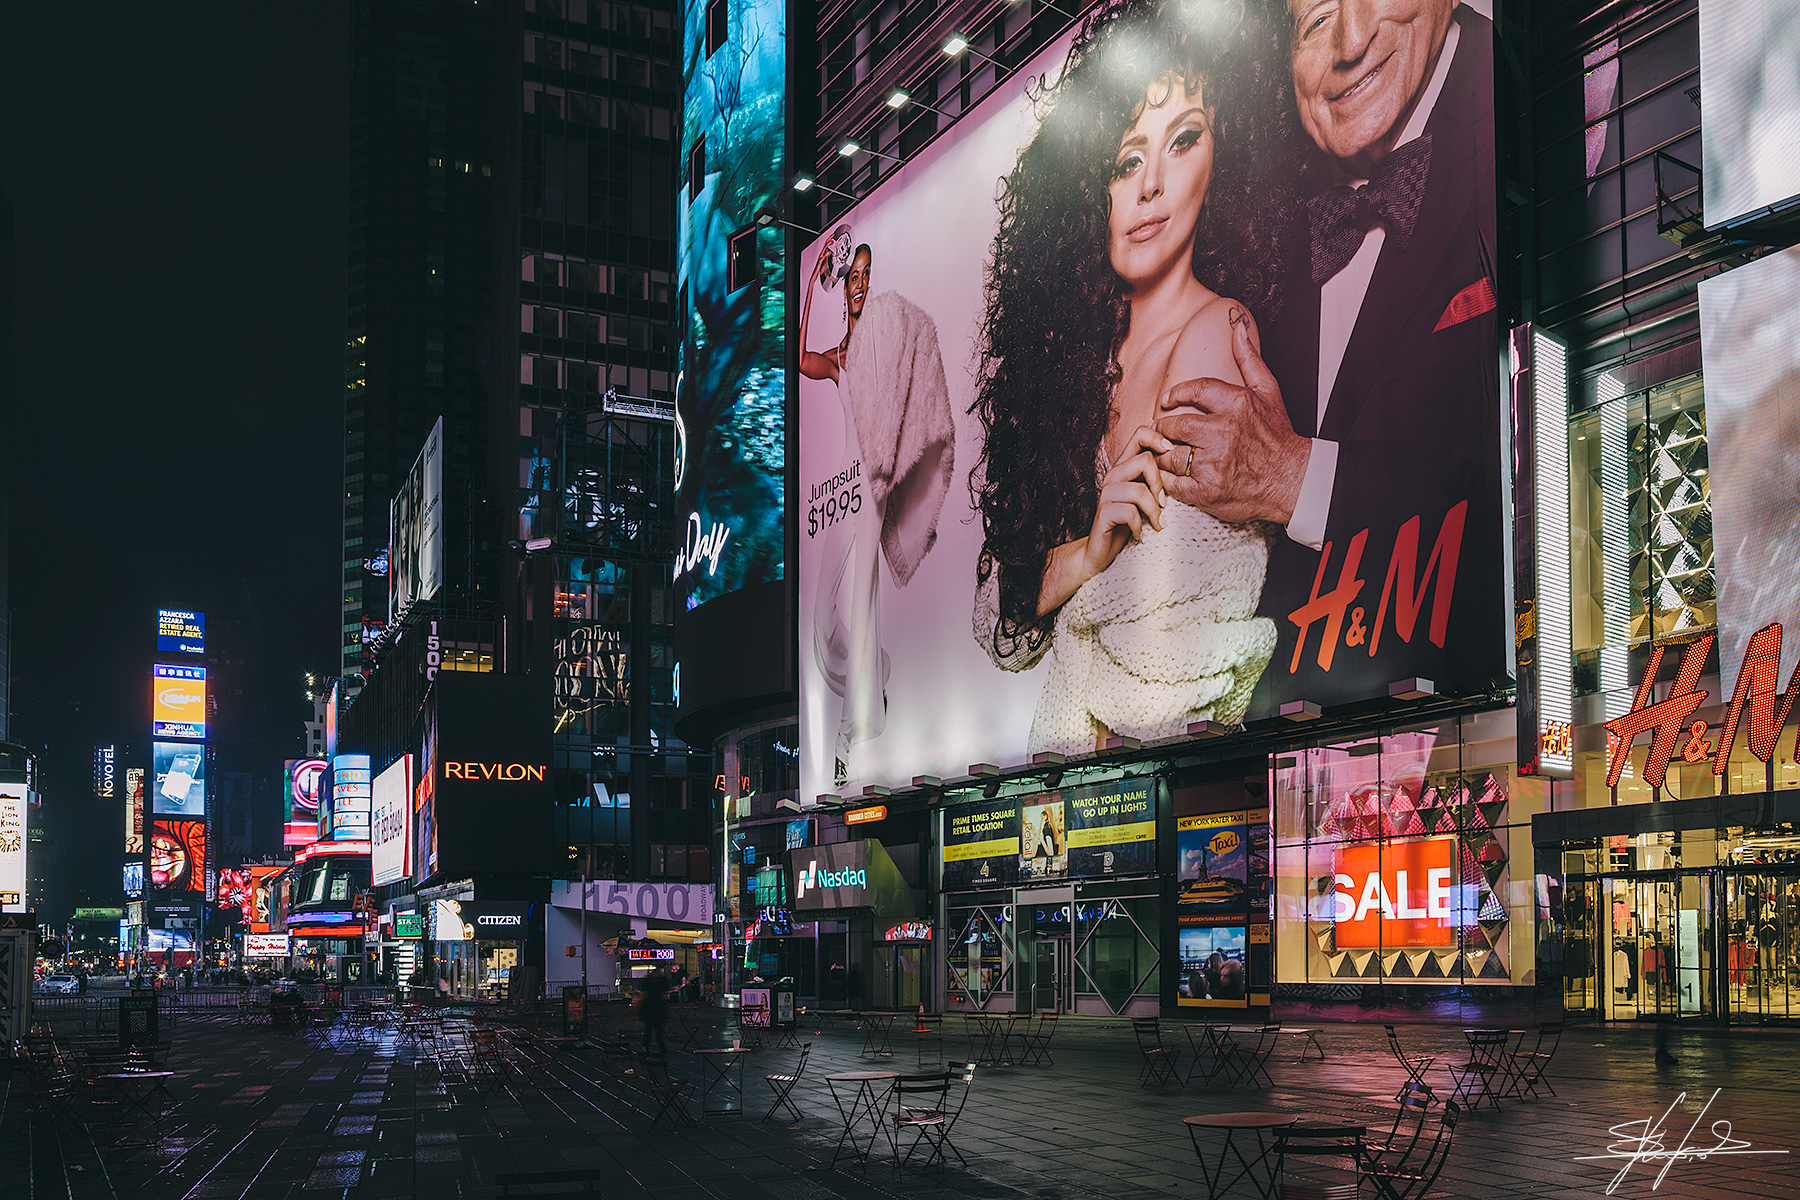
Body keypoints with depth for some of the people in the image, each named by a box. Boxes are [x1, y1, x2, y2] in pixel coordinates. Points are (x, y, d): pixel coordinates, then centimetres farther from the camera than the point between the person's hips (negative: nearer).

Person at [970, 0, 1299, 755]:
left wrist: (1080, 593, 0)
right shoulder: (1080, 357, 8)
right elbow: (997, 629, 6)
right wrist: (1083, 556, -11)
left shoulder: (1214, 332, -12)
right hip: (1068, 771, 6)